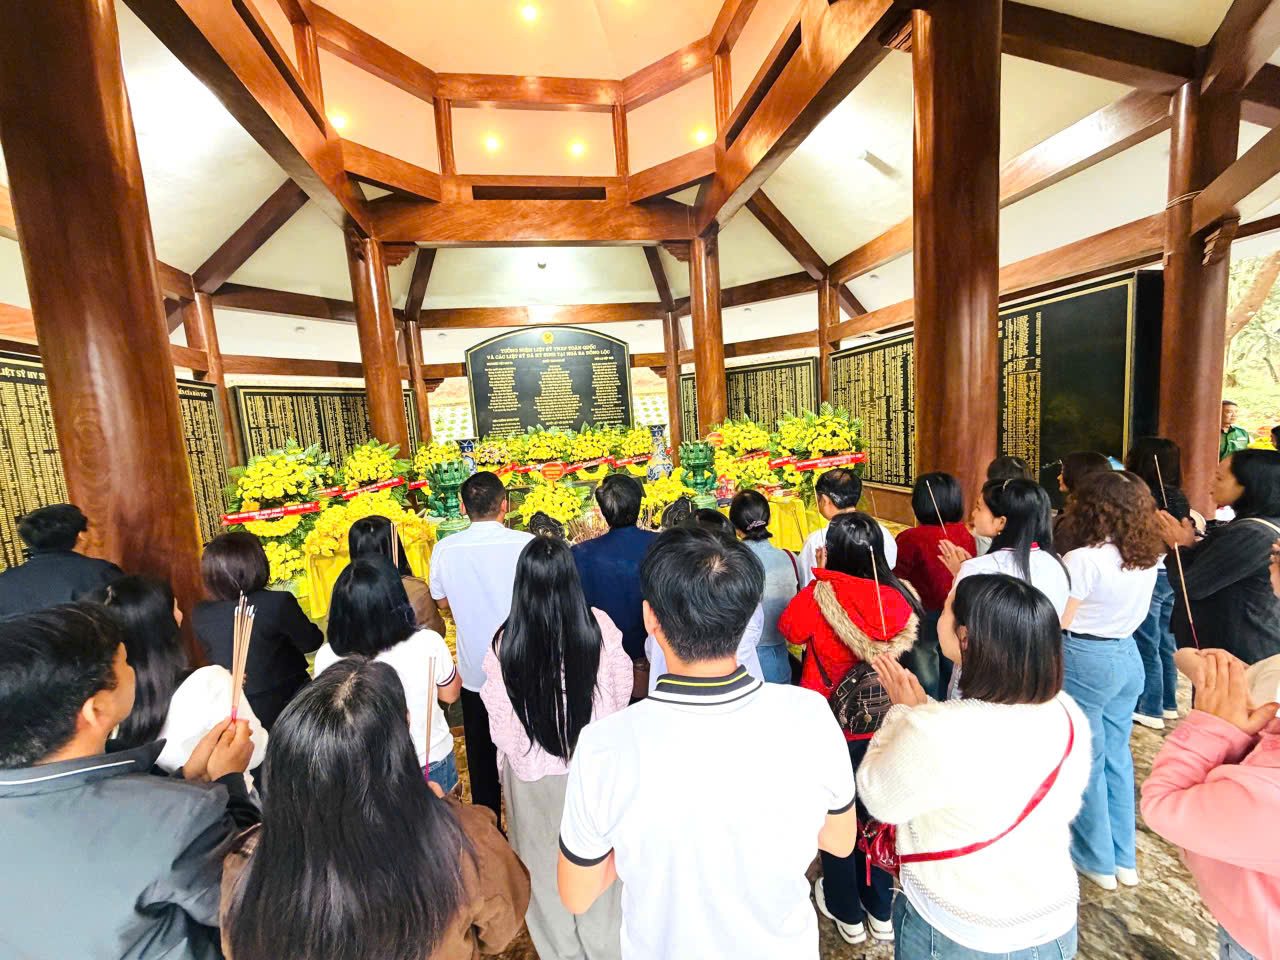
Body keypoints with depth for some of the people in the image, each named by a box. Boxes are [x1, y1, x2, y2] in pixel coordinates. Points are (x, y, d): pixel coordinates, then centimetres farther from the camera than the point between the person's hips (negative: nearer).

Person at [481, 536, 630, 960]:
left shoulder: (505, 642, -22)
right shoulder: (599, 625, -21)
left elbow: (499, 713, -10)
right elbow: (621, 687, -7)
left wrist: (510, 755, 11)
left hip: (533, 769, 0)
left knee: (545, 862, 25)